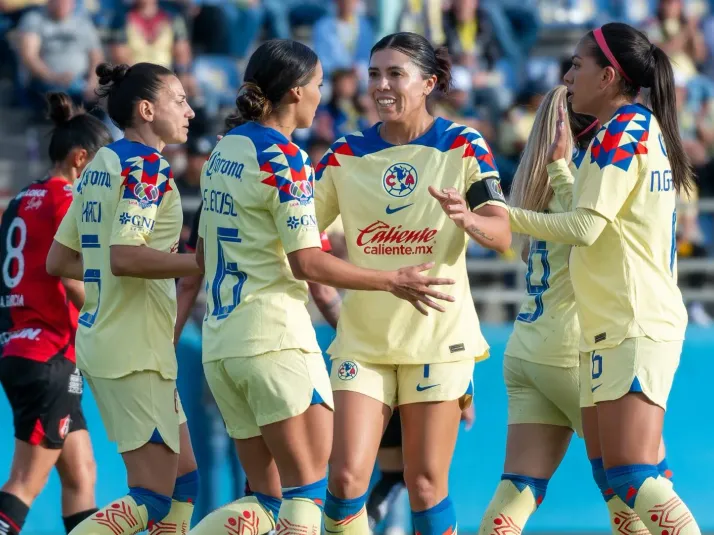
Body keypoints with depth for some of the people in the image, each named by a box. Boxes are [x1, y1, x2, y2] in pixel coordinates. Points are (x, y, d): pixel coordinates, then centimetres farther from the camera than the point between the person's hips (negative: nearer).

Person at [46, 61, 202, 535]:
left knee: (183, 478, 15)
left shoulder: (100, 165, 14)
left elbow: (59, 261, 17)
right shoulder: (146, 166, -13)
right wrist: (203, 263, -19)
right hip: (136, 350, -10)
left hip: (101, 338, 10)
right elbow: (124, 257, -25)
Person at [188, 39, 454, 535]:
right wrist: (393, 281, -10)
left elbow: (204, 252, 20)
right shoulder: (283, 157, -11)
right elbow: (307, 261, -16)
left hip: (221, 340, 8)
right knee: (307, 489, -4)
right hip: (276, 336, -8)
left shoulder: (225, 150, 13)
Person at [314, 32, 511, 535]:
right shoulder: (346, 153, 4)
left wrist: (467, 218, -33)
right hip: (363, 339, 2)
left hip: (438, 337, -2)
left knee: (426, 485, 0)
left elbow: (502, 234, -12)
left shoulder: (462, 146, -3)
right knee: (347, 478, -9)